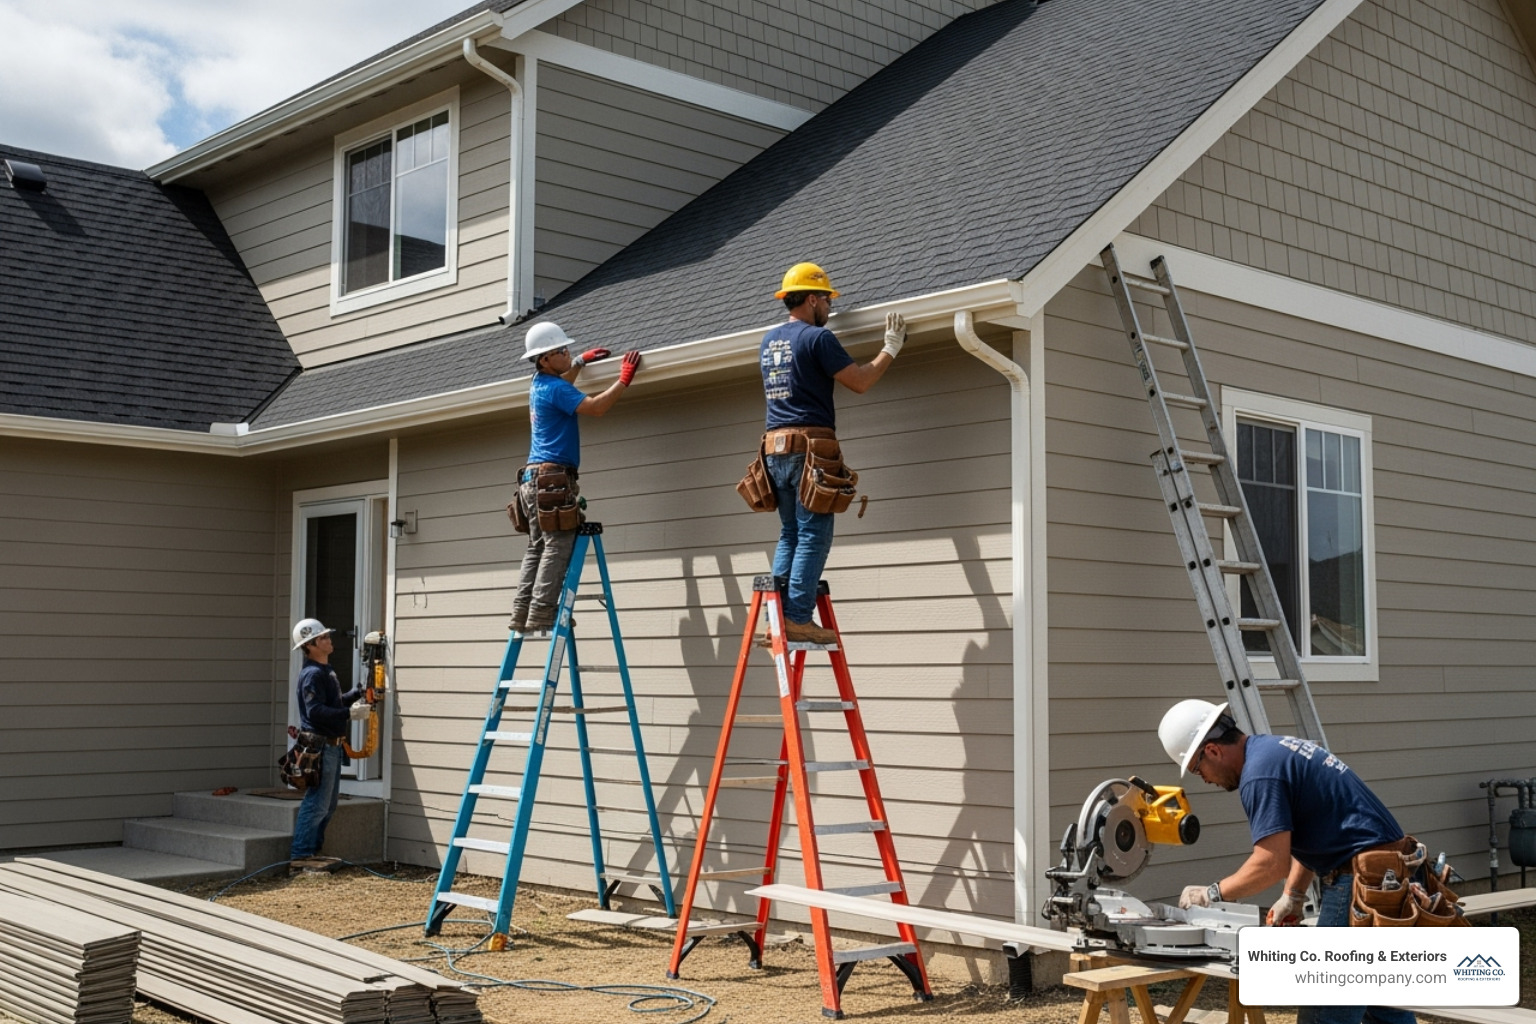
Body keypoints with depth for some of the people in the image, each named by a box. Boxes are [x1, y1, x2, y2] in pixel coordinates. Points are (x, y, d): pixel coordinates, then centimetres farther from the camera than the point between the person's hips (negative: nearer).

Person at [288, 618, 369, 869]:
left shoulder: (326, 671, 17)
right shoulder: (312, 674, -16)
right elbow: (316, 711, -25)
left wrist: (358, 693, 12)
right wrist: (349, 714, -26)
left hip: (331, 746, 11)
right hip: (320, 746, -11)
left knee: (327, 804, 15)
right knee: (317, 803, -9)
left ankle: (312, 850, 22)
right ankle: (300, 854, -5)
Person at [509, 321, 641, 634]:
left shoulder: (540, 384, 18)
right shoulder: (555, 389, -11)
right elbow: (595, 407, -23)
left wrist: (581, 362, 40)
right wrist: (624, 381, -15)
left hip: (534, 478, 10)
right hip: (552, 476, -10)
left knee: (538, 548, 7)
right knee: (557, 547, -13)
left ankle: (522, 614, 3)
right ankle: (541, 614, -19)